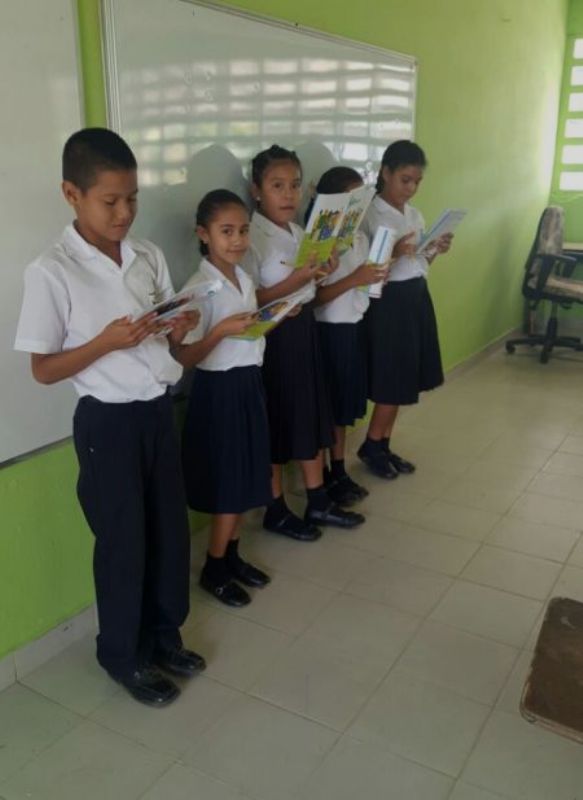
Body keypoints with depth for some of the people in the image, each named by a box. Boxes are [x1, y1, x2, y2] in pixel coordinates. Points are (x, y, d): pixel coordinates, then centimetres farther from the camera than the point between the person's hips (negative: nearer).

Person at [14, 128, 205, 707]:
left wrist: (180, 328, -10)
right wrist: (107, 341, -24)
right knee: (123, 540, 7)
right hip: (107, 421, -6)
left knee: (170, 528, 16)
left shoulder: (148, 256, 3)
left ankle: (164, 632, 38)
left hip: (157, 409, 6)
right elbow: (43, 370, -11)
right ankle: (123, 655, 30)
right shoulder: (51, 272, -14)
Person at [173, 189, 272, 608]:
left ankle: (232, 556, 31)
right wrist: (222, 330, -30)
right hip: (219, 389, -8)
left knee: (244, 479, 15)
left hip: (250, 383, 8)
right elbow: (184, 357, -19)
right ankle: (213, 569, 19)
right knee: (228, 483, 2)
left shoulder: (245, 279, 7)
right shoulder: (200, 288, -17)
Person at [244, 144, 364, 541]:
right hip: (272, 337, -8)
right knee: (276, 422, 4)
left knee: (312, 415, 14)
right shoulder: (252, 238, -15)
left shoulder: (301, 233, 9)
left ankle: (318, 501, 28)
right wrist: (293, 283, -25)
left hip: (305, 330, 8)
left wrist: (323, 273, -2)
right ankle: (276, 510, 21)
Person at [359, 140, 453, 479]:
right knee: (392, 381, -2)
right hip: (389, 300, -8)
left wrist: (435, 251, -3)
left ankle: (384, 446, 23)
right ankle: (371, 446, 17)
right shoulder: (370, 215, -12)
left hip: (417, 297, 8)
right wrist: (394, 253, -28)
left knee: (402, 381, 11)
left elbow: (418, 263, 15)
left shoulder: (415, 214, 11)